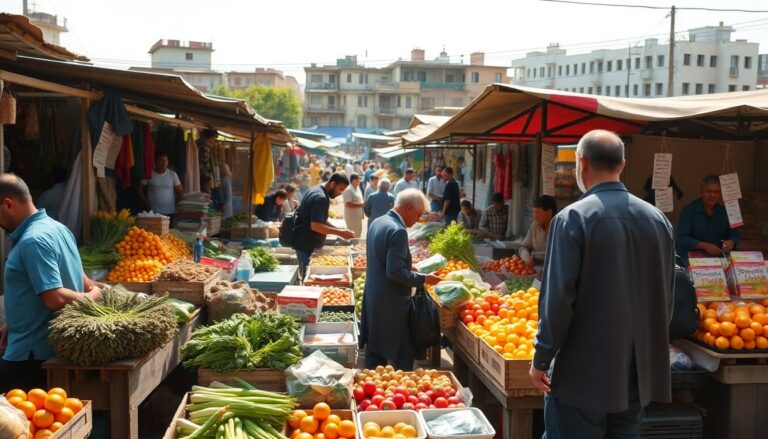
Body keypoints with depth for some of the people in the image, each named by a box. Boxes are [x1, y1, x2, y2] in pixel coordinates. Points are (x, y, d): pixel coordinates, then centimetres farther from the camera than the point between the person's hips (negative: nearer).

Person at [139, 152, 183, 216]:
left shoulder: (173, 174, 2)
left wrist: (175, 204, 1)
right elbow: (140, 188, 6)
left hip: (170, 212, 1)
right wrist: (145, 203, 1)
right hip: (153, 212, -1)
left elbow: (180, 191, 7)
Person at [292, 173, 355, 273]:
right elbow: (315, 226, -27)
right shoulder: (321, 198, -20)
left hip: (305, 243, 10)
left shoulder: (316, 191, 11)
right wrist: (340, 232, -21)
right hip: (307, 246, -10)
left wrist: (338, 229, 8)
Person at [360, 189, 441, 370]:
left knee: (375, 355, 17)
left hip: (372, 299, 10)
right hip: (391, 304, -10)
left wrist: (408, 267, 19)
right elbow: (395, 272, -24)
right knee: (404, 356, 1)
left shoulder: (377, 223, 9)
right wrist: (424, 279, -14)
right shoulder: (398, 231, -21)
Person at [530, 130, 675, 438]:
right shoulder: (657, 219, 4)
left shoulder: (572, 218, -14)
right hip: (641, 373, 6)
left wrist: (541, 360, -7)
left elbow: (558, 299, -17)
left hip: (583, 374, -5)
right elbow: (666, 299, 9)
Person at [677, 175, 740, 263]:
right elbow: (682, 238, -14)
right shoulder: (688, 210, -7)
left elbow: (734, 235, 13)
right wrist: (704, 245, -26)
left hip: (717, 257, 4)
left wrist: (731, 242, -11)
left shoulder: (724, 211, 8)